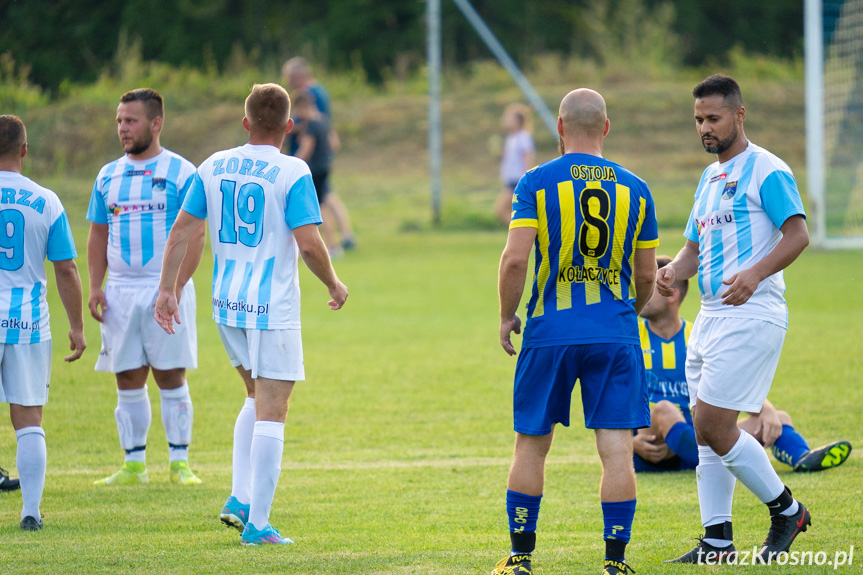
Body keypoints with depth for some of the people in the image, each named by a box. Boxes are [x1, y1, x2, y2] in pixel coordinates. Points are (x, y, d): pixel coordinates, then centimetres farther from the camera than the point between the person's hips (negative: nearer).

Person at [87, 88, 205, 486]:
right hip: (120, 291, 4)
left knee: (171, 378, -2)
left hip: (166, 290, -4)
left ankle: (180, 462, 3)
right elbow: (98, 235, 16)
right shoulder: (108, 176, 13)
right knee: (128, 381, 4)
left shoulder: (181, 173, -2)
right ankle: (134, 464, 10)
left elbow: (195, 236, -6)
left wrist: (175, 286, -16)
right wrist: (95, 287, 4)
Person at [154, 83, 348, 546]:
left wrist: (167, 288, 9)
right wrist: (334, 285, 0)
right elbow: (309, 243, -16)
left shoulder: (214, 168, 4)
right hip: (273, 308, -6)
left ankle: (239, 499, 13)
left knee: (257, 398, 23)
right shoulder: (292, 173, -12)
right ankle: (257, 523, -4)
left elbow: (182, 229, 4)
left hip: (227, 305, 6)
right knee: (271, 412, -2)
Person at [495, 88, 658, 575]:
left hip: (550, 333, -1)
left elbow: (515, 260, -11)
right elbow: (646, 275, 10)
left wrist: (506, 317, 3)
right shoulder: (635, 189, 5)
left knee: (532, 446, 11)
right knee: (618, 451, -1)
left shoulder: (537, 183, -3)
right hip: (615, 333, 1)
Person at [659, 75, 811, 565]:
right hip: (711, 317, 9)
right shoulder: (710, 178, 20)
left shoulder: (766, 171, -7)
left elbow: (798, 234, -15)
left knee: (713, 428, -13)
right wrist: (673, 271, 0)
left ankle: (786, 509, 3)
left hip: (751, 317, -9)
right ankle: (717, 542, 10)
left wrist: (755, 273, -30)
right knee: (707, 434, 6)